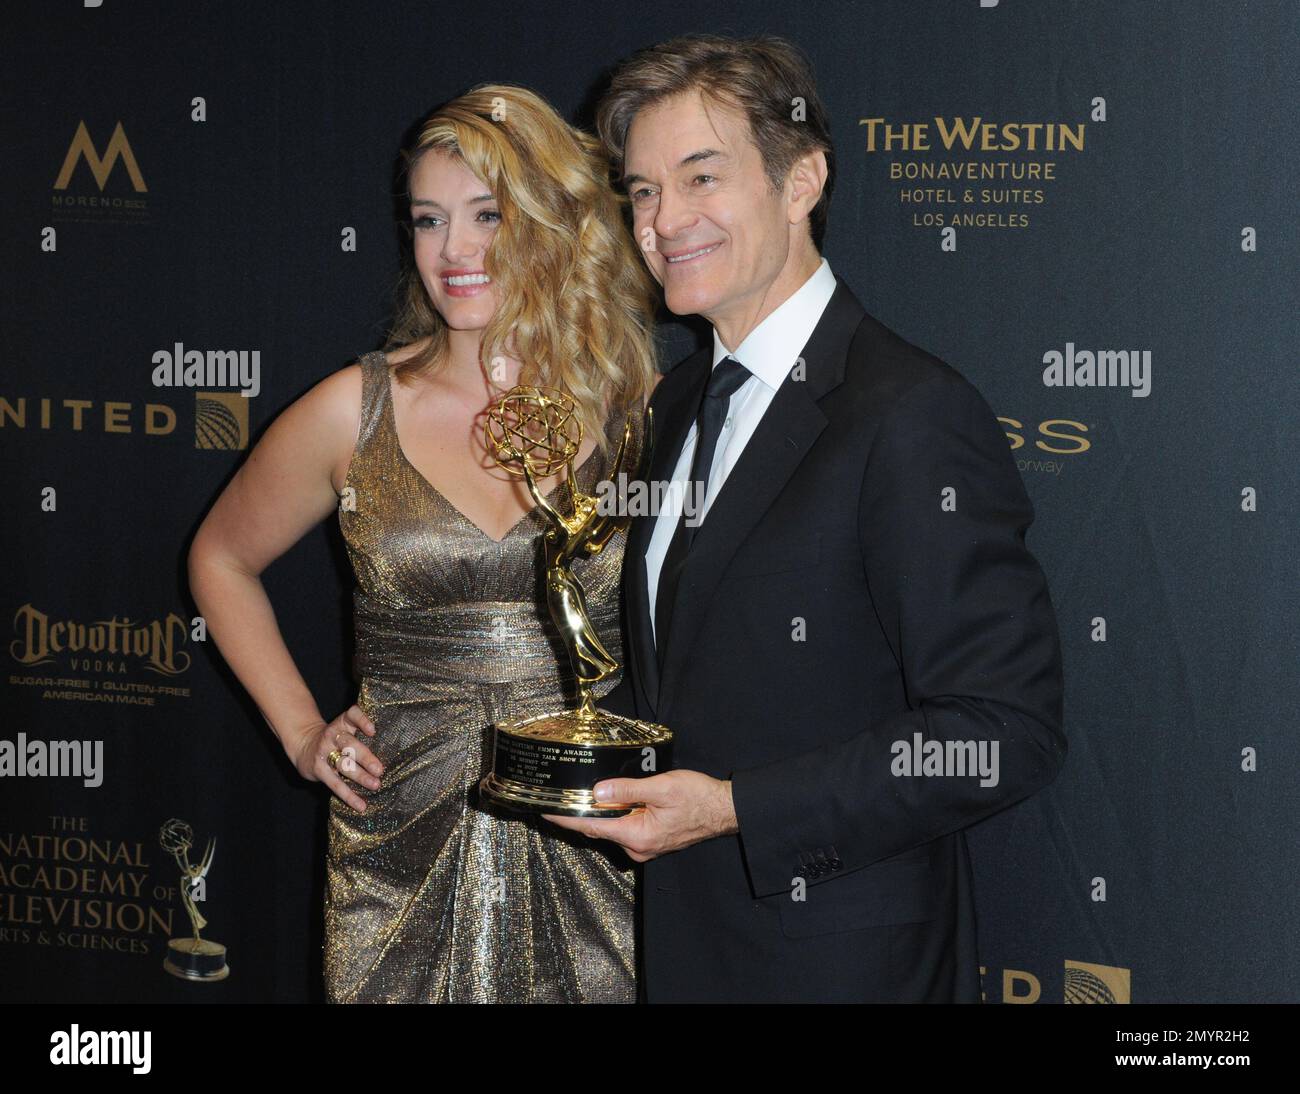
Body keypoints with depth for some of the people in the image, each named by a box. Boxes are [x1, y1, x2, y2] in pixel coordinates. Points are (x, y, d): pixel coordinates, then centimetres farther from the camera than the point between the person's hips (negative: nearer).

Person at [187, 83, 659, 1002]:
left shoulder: (637, 408, -1)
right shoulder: (357, 412, 0)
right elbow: (221, 559, 15)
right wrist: (303, 732, 7)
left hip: (596, 860, 0)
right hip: (406, 854, 0)